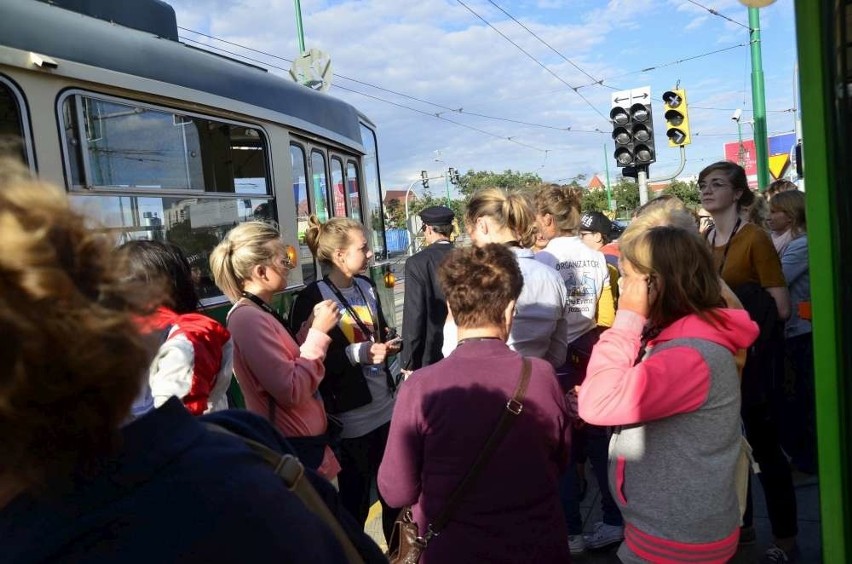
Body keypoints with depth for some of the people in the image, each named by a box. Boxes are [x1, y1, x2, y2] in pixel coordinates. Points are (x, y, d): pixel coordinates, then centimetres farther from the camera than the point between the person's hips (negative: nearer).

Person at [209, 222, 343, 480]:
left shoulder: (261, 313, 8)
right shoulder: (248, 318, -22)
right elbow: (292, 391, -27)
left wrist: (311, 324, 3)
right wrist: (318, 332, -21)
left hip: (302, 439, 10)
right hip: (294, 448, -10)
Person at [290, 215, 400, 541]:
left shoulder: (367, 286, 8)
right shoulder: (313, 298, -13)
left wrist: (387, 344, -2)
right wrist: (357, 353, -23)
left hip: (386, 405, 6)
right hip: (350, 415, -6)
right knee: (355, 496, 10)